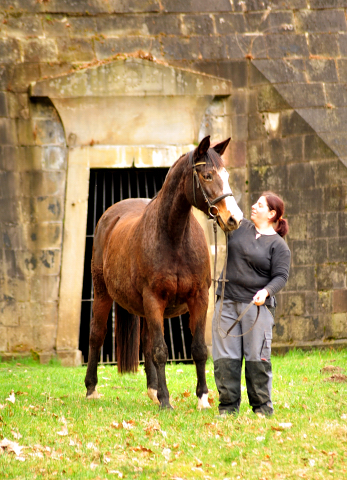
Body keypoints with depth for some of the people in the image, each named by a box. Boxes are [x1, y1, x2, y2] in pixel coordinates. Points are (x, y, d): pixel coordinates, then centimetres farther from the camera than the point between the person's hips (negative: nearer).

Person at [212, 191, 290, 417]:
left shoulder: (278, 245, -2)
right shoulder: (240, 227, 11)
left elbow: (281, 276, -9)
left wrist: (266, 291, -26)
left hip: (257, 306, -4)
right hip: (227, 303, 4)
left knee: (257, 359, -3)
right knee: (225, 359, 2)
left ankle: (263, 407, 7)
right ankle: (228, 406, 9)